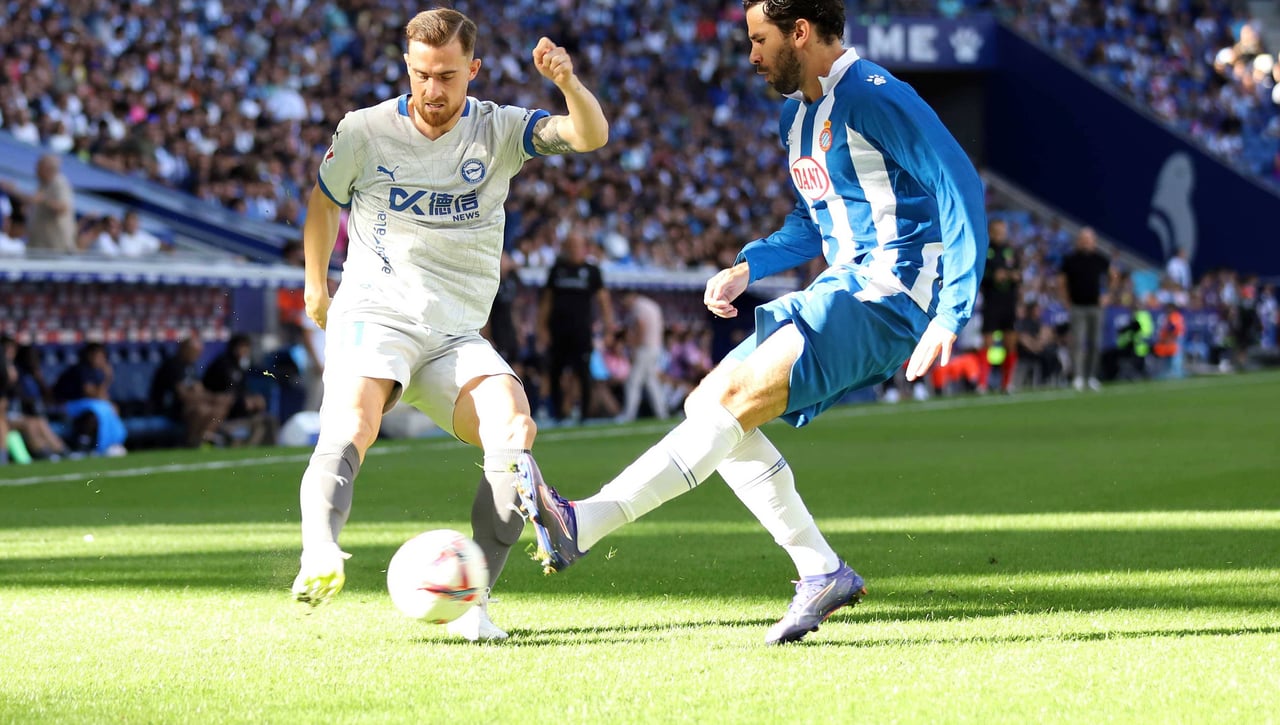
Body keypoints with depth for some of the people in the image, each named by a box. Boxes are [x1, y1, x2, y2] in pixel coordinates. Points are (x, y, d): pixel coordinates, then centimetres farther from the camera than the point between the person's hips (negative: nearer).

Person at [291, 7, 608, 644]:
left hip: (456, 336, 2)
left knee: (515, 429, -26)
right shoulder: (364, 132, 5)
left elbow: (590, 137, -9)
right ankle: (318, 558, -55)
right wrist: (315, 284, 30)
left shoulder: (498, 131, 6)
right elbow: (323, 201, 24)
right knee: (353, 422, -33)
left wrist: (568, 82, -28)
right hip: (374, 313, -2)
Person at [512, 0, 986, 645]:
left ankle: (582, 524, -32)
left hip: (889, 299, -10)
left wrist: (951, 313, -23)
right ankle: (821, 573, 5)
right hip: (842, 292, 10)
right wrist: (747, 267, 11)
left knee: (736, 398, -24)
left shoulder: (873, 97, -14)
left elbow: (961, 187, -19)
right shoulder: (797, 115, 16)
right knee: (706, 404, 5)